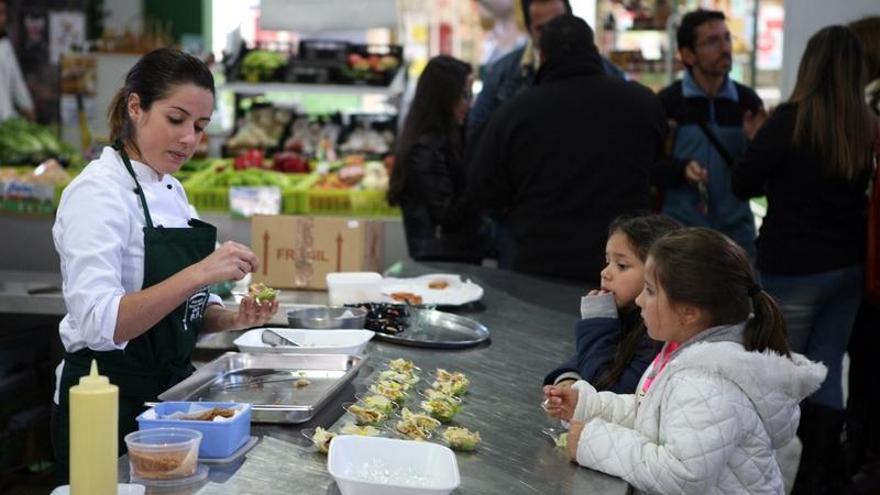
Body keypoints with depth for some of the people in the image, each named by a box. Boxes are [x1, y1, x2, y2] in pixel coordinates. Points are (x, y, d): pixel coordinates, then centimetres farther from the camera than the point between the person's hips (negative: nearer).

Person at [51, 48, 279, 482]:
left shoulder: (170, 191, 9)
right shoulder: (98, 192, -17)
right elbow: (100, 324, -28)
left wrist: (233, 319, -4)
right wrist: (199, 274, -36)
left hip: (167, 392, 8)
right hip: (108, 405, -8)